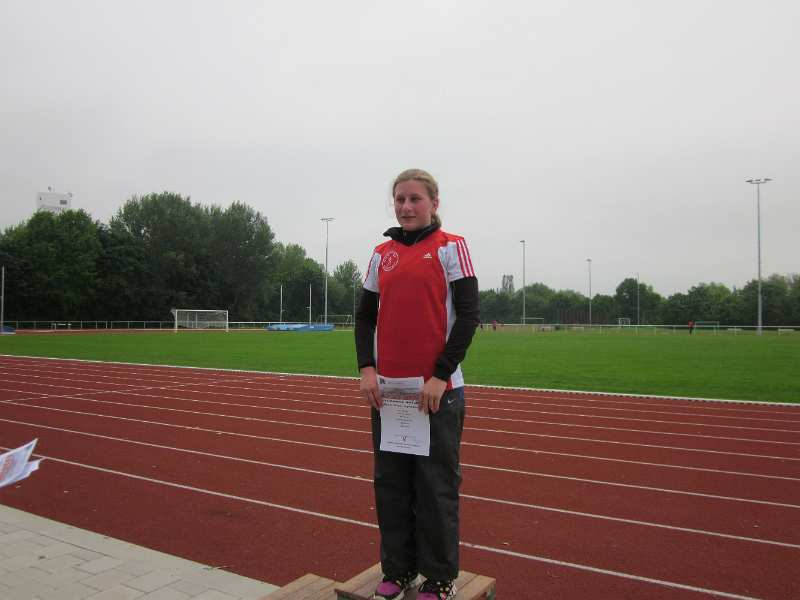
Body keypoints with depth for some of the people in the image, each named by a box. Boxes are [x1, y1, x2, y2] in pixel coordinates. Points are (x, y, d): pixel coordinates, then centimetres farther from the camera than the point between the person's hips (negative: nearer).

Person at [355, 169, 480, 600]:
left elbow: (469, 314, -8)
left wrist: (440, 376, -14)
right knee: (391, 483, 12)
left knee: (436, 486, 5)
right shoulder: (382, 254, 10)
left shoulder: (450, 247, -2)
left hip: (438, 389, -4)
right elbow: (365, 316, 12)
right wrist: (367, 368, -3)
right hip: (388, 389, 5)